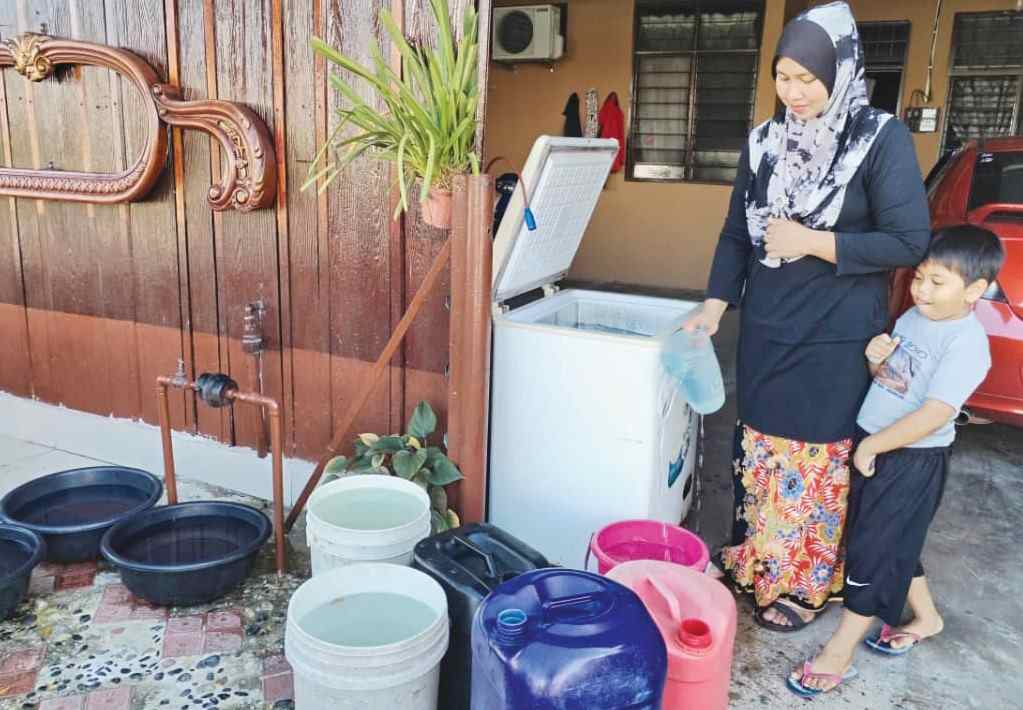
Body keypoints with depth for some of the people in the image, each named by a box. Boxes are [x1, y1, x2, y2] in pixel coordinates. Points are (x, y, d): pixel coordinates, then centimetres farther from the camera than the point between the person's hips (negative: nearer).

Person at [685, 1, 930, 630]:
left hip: (835, 339, -4)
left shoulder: (883, 139, -9)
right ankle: (756, 563, 33)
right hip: (765, 330, 5)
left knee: (815, 461, 6)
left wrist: (813, 243, -18)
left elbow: (910, 243, -12)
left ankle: (804, 586, 25)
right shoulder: (766, 141, 4)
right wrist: (716, 303, 0)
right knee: (760, 450, 14)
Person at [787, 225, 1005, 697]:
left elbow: (934, 415, -27)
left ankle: (838, 656, 11)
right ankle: (925, 618, 45)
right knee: (896, 544, 22)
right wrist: (875, 359, -8)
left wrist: (870, 446, -20)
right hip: (874, 450, 8)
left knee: (874, 551, 0)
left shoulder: (966, 341, -21)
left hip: (913, 462, -8)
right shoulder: (913, 317, 4)